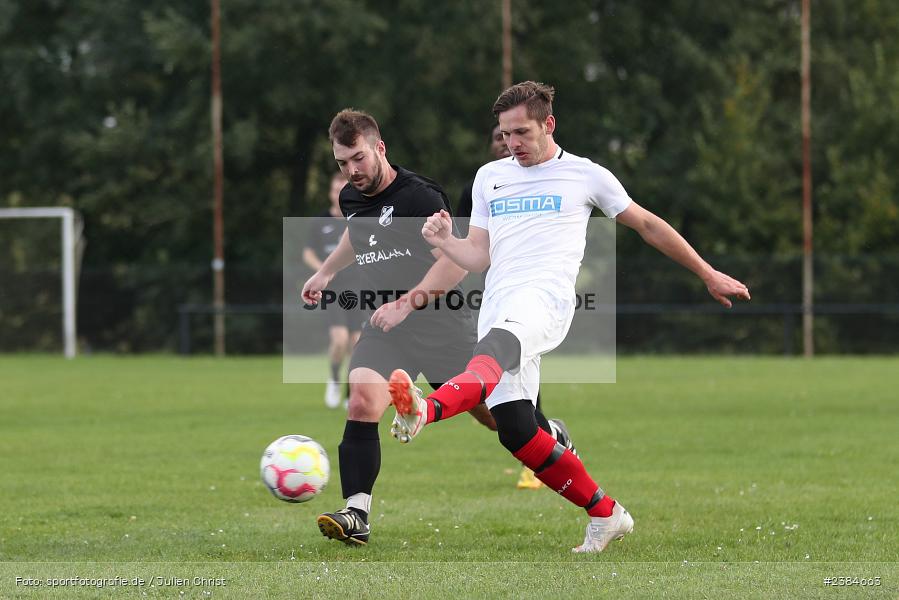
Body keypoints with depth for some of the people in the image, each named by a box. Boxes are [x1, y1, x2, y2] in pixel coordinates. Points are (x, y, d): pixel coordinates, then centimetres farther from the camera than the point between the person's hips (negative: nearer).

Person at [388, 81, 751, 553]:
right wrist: (445, 241, 0)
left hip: (545, 298, -5)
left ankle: (426, 410, -69)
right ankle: (606, 515, 12)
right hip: (498, 306, 6)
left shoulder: (585, 175, 12)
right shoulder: (489, 177, 23)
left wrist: (709, 275, 23)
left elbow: (648, 225, 21)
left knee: (496, 347, -38)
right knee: (515, 431, -5)